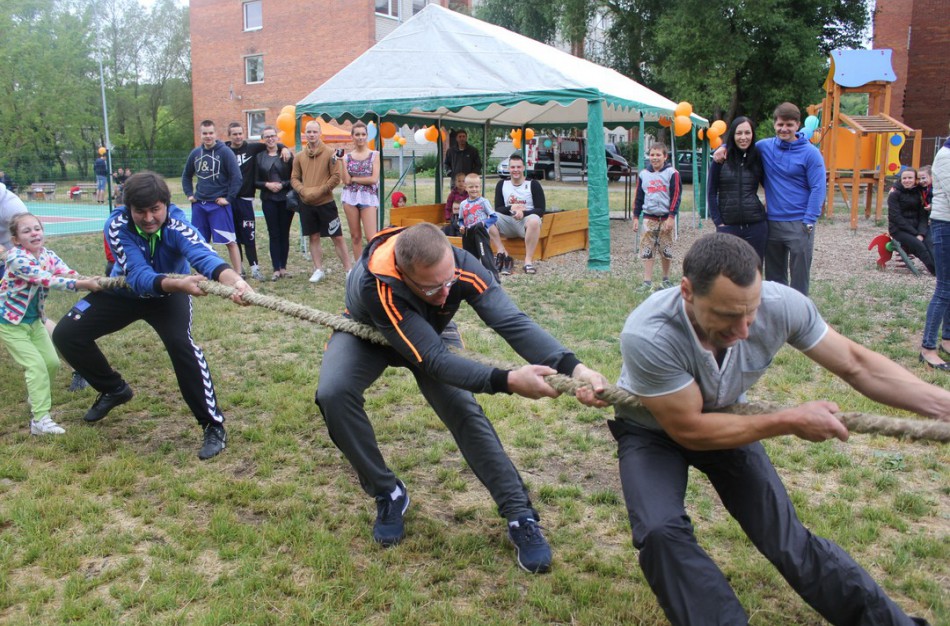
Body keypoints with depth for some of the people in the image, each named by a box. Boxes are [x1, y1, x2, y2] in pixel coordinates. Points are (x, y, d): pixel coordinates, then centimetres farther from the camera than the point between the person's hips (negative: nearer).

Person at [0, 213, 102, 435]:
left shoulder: (46, 254, -4)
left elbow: (66, 273, -19)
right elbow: (46, 279, -36)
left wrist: (93, 281, -38)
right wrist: (81, 284, -44)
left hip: (34, 321, 7)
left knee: (52, 362, 7)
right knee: (36, 365, -13)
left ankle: (36, 397, 35)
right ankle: (40, 419, -10)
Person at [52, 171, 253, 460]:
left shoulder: (176, 226, -35)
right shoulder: (117, 225, -31)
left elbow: (204, 256, -56)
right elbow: (139, 277, -42)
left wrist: (235, 280, -78)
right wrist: (179, 283, -62)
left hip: (169, 294, -3)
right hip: (125, 291, 3)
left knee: (181, 344, -29)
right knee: (66, 334, -2)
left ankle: (214, 426, -16)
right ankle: (114, 389, 24)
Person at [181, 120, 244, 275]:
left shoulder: (225, 152, -7)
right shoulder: (195, 153, 9)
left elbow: (237, 177, -10)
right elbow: (186, 176, 23)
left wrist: (229, 198, -12)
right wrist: (189, 194, 12)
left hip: (219, 204, -5)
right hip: (199, 204, 5)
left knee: (229, 241, -7)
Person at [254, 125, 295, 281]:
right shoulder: (259, 157, 6)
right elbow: (255, 181, 5)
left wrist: (282, 184, -14)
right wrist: (267, 184, -12)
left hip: (286, 199, -1)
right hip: (268, 200, 1)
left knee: (284, 233, 4)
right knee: (273, 234, 0)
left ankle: (283, 267, 13)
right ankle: (276, 269, 2)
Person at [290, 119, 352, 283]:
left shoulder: (329, 153, -5)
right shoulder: (300, 156, 6)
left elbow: (336, 177, -8)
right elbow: (294, 178, 8)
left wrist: (320, 190, -16)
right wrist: (303, 190, -10)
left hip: (326, 203, -3)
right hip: (306, 204, 4)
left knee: (337, 237, -1)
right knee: (314, 237, 10)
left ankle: (349, 270, 6)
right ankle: (319, 270, 20)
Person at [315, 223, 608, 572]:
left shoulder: (460, 265, -36)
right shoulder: (375, 285, -45)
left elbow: (513, 322, -41)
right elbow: (433, 360, -45)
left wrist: (572, 367, -55)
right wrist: (506, 381, -54)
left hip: (432, 333, 2)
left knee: (464, 410, -17)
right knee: (333, 393, -29)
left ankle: (521, 517, -6)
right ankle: (388, 495, -6)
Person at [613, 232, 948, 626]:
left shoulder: (780, 304, -28)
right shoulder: (647, 338, -40)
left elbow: (855, 364, -11)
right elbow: (689, 430, -28)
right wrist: (790, 422, -26)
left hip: (726, 421, 3)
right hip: (654, 431, -2)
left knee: (787, 540, 1)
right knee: (661, 533, -27)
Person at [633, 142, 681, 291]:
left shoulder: (672, 173, -3)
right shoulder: (643, 174, 7)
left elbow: (676, 196, -6)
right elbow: (638, 197, 11)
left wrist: (671, 217, -12)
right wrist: (636, 217, 7)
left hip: (666, 218, -2)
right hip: (649, 218, 2)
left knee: (666, 251, 5)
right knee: (647, 250, -3)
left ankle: (666, 280, 20)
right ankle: (647, 282, -1)